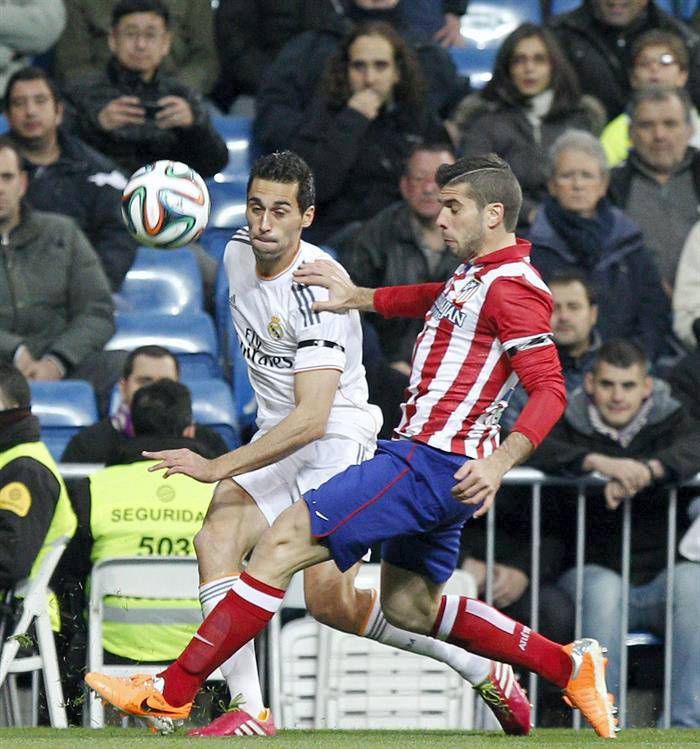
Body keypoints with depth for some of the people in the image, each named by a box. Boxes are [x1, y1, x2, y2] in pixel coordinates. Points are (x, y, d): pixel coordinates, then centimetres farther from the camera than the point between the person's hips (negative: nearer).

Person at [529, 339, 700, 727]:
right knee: (603, 586, -34)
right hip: (591, 574, -1)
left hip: (659, 582, 1)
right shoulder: (571, 424, 7)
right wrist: (598, 462, -31)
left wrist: (645, 471, -35)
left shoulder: (668, 420, 9)